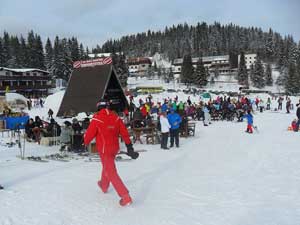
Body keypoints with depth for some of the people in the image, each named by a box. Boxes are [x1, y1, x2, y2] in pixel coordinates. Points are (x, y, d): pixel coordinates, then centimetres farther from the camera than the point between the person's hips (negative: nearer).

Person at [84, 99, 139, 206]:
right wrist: (129, 147, 7)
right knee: (107, 166, 29)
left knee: (111, 172, -3)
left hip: (104, 149, -6)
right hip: (115, 148, 6)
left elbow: (89, 134, -8)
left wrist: (85, 142, 13)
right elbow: (124, 132, 1)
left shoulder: (96, 119, -15)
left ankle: (125, 196, -11)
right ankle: (104, 185, 51)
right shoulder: (116, 117, -2)